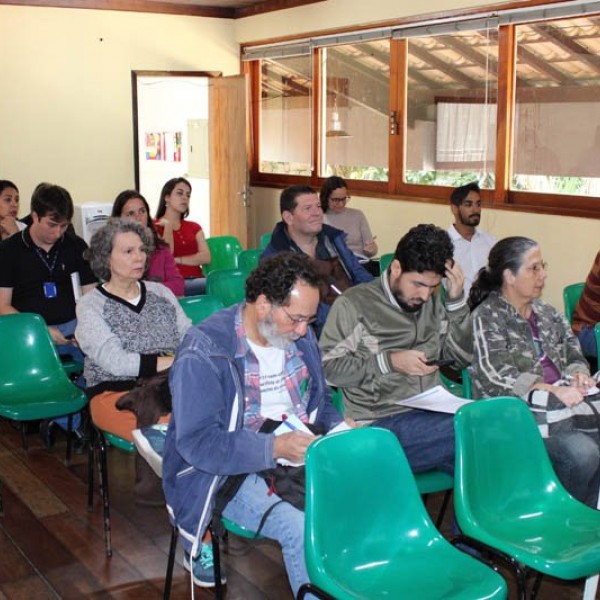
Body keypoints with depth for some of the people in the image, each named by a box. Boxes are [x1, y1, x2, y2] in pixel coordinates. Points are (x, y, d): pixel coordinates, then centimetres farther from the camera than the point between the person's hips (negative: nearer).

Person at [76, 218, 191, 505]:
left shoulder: (161, 292, 16)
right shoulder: (90, 306, 1)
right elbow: (114, 361, -12)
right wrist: (173, 361, -17)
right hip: (116, 392, -4)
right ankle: (153, 489, -8)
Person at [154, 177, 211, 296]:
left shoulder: (194, 227, 24)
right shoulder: (154, 227, 9)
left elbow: (206, 257, 6)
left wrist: (177, 260, -4)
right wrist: (167, 225, -3)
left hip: (196, 280, 5)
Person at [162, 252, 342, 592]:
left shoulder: (301, 337, 4)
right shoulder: (204, 353, -17)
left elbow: (320, 401, 18)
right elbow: (196, 442, -21)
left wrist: (339, 428, -5)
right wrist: (274, 448, -29)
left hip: (297, 455, 7)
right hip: (228, 471, -6)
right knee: (304, 529, -30)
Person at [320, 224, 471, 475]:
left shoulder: (431, 302, 17)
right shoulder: (355, 303, -2)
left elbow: (463, 357, 17)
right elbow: (327, 367, -7)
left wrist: (456, 300, 6)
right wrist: (389, 362, -11)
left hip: (433, 416, 6)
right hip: (381, 425, -5)